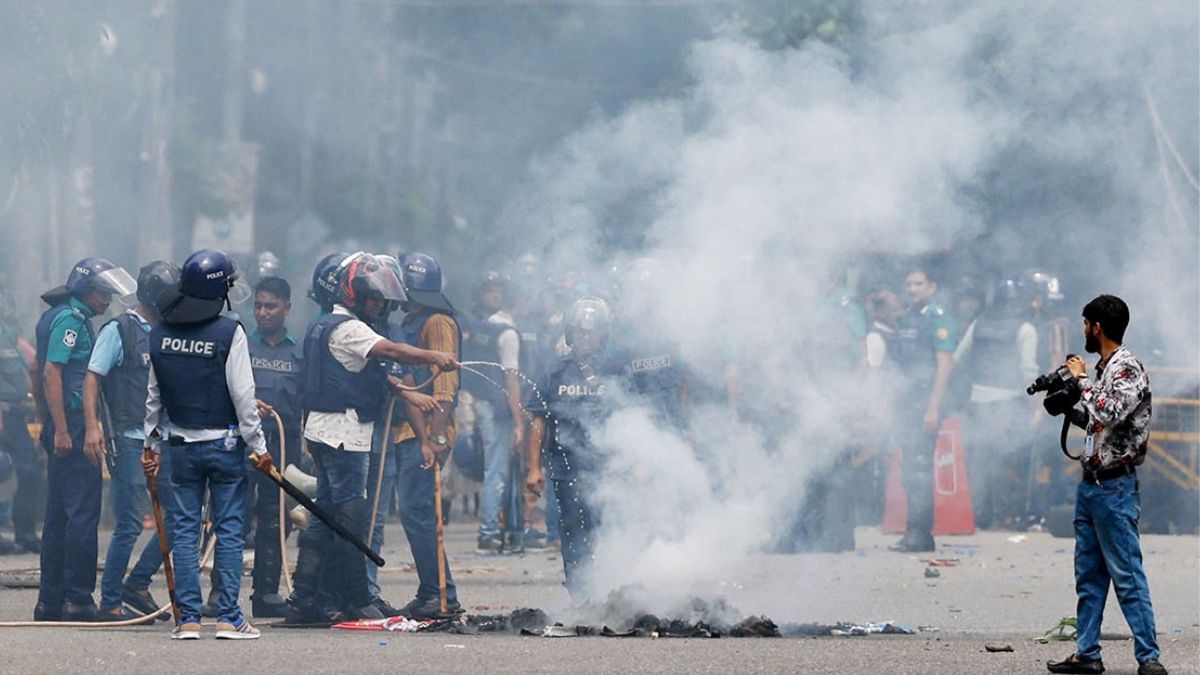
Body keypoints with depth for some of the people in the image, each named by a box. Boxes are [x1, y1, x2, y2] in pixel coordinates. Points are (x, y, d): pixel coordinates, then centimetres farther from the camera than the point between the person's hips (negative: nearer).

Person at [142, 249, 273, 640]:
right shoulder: (228, 333, -12)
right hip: (225, 443, -4)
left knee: (184, 531, 7)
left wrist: (152, 442, 20)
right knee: (229, 530, 2)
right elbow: (242, 395, -12)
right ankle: (228, 618, -1)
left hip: (181, 445, 4)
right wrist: (258, 446, -5)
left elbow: (154, 394, 10)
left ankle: (188, 618, 4)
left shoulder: (161, 334, 3)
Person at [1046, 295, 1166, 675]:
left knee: (1127, 575, -9)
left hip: (1115, 487, -10)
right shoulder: (1104, 368, 14)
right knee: (1089, 576, 12)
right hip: (1090, 484, 10)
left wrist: (1082, 380, -15)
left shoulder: (1128, 369, -13)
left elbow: (1108, 414, -27)